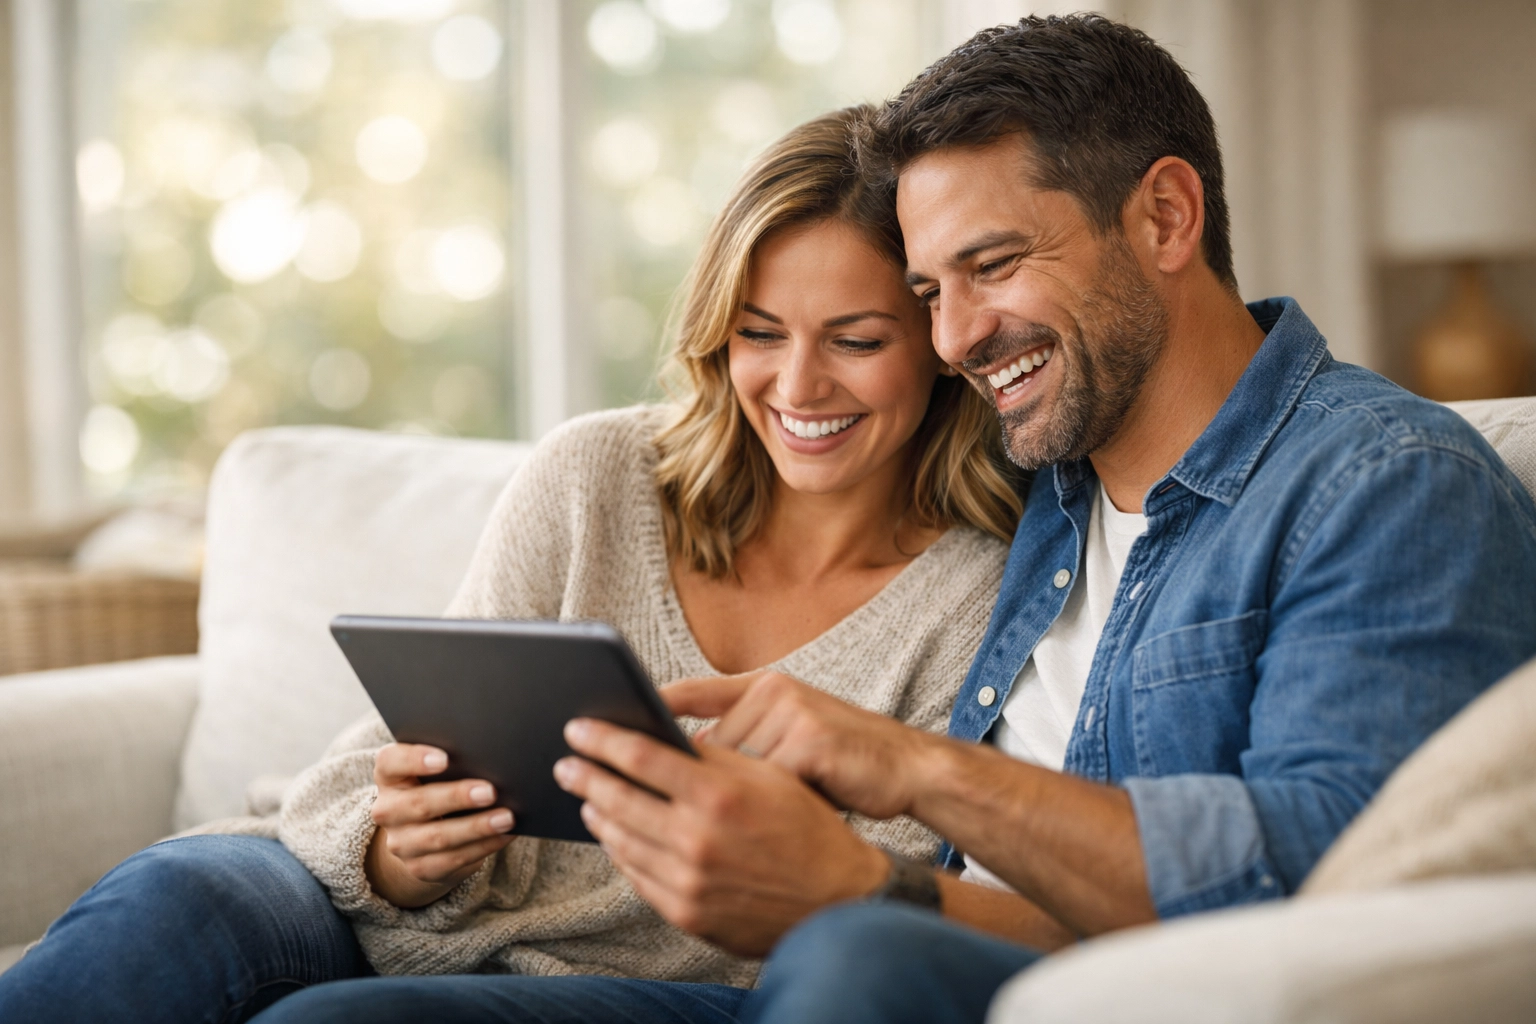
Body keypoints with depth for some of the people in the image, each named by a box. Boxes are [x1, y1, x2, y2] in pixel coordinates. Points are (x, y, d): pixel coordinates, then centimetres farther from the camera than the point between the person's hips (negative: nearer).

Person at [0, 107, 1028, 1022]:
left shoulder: (978, 600, -4)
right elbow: (394, 761, 2)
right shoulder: (594, 479, 3)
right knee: (175, 895, -31)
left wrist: (814, 871, -28)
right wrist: (397, 856, -22)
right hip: (404, 925, 3)